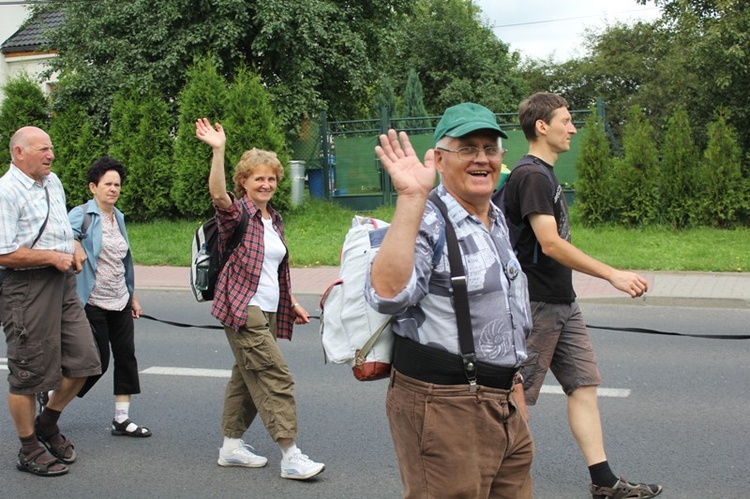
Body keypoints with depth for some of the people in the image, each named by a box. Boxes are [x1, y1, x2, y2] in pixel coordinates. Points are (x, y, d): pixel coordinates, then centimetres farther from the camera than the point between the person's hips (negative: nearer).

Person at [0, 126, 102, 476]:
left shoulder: (53, 182, 13)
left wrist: (73, 250, 12)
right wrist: (54, 257, -15)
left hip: (62, 283, 8)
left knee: (84, 360, 9)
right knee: (29, 373, 2)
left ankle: (48, 422, 30)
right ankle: (29, 450, 18)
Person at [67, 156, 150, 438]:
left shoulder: (118, 217, 12)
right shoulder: (82, 215, -10)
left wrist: (132, 296, 19)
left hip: (119, 301, 7)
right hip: (93, 303, -7)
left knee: (126, 356, 5)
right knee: (98, 361, -4)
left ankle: (121, 420, 13)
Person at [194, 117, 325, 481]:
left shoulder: (274, 220, 16)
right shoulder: (237, 212, -7)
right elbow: (218, 194, -31)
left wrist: (292, 304, 20)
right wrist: (218, 150, -41)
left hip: (268, 312, 8)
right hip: (243, 309, -8)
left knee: (247, 378, 14)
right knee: (276, 377, -12)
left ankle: (231, 445, 25)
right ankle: (290, 456, -10)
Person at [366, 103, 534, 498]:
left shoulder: (500, 223, 14)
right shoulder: (426, 221, -13)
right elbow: (388, 294, -34)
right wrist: (411, 198, -33)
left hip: (504, 406, 8)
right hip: (441, 406, -8)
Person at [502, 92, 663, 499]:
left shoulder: (544, 176, 15)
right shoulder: (531, 177, -17)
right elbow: (550, 243, -25)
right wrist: (613, 275, -25)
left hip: (562, 304, 10)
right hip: (537, 305, -10)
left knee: (583, 385, 9)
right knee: (517, 396, 0)